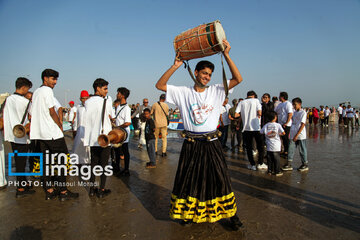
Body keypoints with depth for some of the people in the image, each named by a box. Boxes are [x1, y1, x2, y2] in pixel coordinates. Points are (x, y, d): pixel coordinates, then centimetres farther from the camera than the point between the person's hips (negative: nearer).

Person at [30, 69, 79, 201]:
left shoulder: (36, 92, 18)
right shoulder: (47, 91, -10)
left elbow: (32, 113, 19)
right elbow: (52, 112, -14)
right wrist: (60, 126, -2)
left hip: (39, 133, 9)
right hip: (52, 132, -9)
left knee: (46, 160, 10)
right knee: (61, 159, -2)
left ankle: (49, 191, 16)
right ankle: (63, 191, 0)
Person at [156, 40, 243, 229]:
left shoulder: (216, 91, 4)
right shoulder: (183, 93, 2)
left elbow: (238, 79, -3)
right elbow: (160, 85, -4)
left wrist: (226, 55, -10)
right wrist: (176, 66, -13)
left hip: (211, 144, 0)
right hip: (191, 145, 0)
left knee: (219, 179, 6)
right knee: (188, 180, 11)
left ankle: (230, 214, 22)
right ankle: (189, 213, 31)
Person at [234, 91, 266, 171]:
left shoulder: (241, 102, 4)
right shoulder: (256, 100, 0)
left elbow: (236, 115, -3)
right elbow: (259, 113, -12)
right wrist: (258, 115, 10)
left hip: (246, 128, 2)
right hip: (256, 127, -1)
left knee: (248, 147, 10)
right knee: (260, 146, 13)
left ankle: (252, 165, 13)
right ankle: (260, 164, 16)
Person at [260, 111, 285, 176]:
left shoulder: (266, 125, -1)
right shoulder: (278, 125, -10)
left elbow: (261, 132, 4)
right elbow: (283, 133, -13)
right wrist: (279, 134, 8)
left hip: (269, 146, 3)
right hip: (276, 146, -3)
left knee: (269, 159, 11)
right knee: (277, 159, 6)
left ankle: (270, 170, 19)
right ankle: (277, 171, 12)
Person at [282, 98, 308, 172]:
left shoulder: (303, 113, -9)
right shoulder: (294, 113, 12)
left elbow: (302, 125, -14)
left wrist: (297, 135, -18)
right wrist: (291, 134, 13)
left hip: (300, 136, -6)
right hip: (293, 135, 6)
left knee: (302, 150, 5)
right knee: (291, 149, 4)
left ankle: (305, 165, 19)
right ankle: (289, 164, 8)